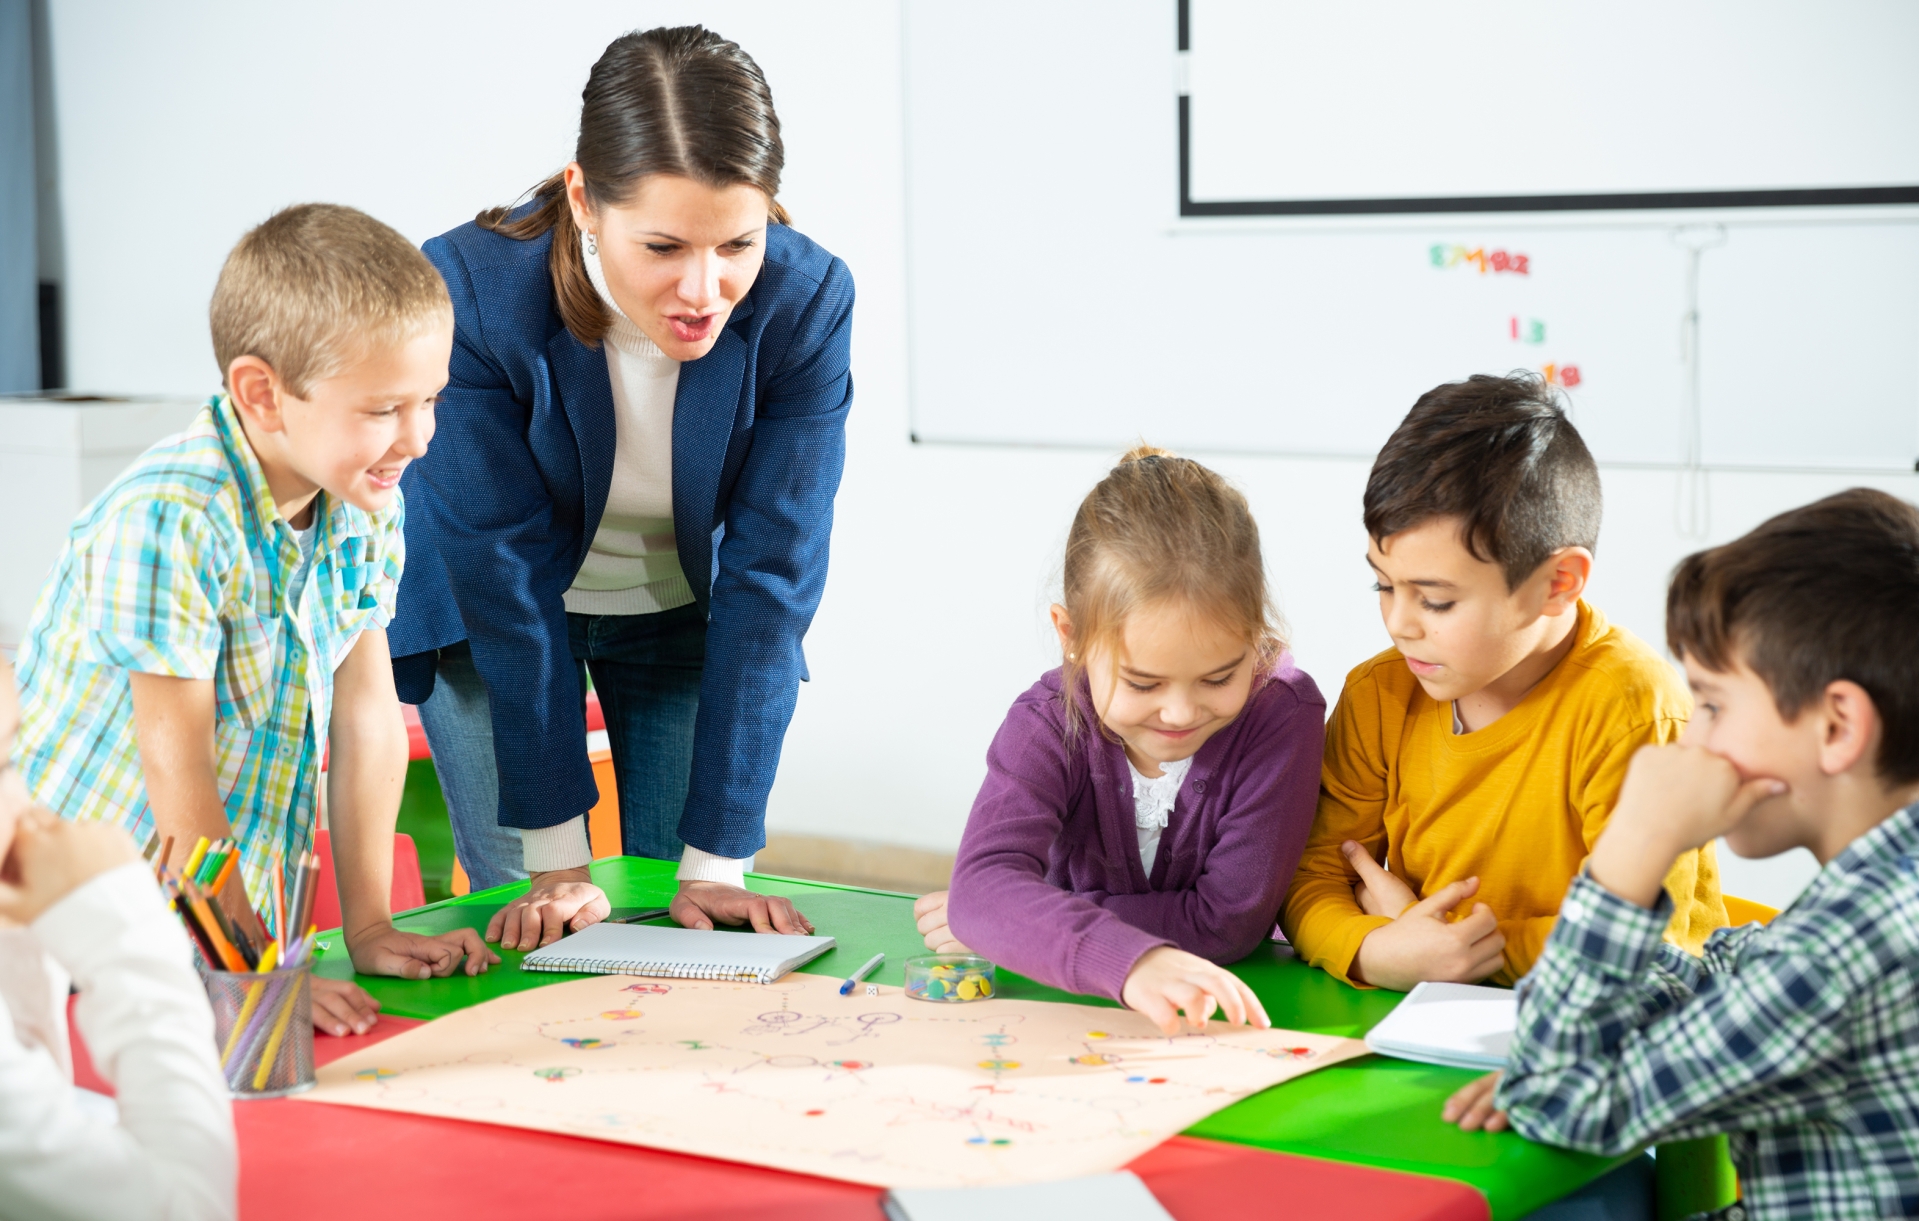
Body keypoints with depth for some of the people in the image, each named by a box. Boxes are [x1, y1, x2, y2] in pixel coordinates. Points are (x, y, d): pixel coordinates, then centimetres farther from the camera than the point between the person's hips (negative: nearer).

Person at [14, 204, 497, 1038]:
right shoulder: (167, 522, -21)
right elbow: (177, 766, -21)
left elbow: (368, 717, 6)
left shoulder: (372, 503, 2)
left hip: (248, 907, 6)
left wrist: (369, 926, 4)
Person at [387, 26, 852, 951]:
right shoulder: (471, 292, -34)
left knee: (698, 933, 1)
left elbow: (770, 573, -24)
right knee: (528, 927, -4)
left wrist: (718, 863, -24)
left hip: (685, 607, 2)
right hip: (487, 618, -1)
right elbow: (506, 570, -28)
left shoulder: (806, 303, -29)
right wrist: (555, 858, -25)